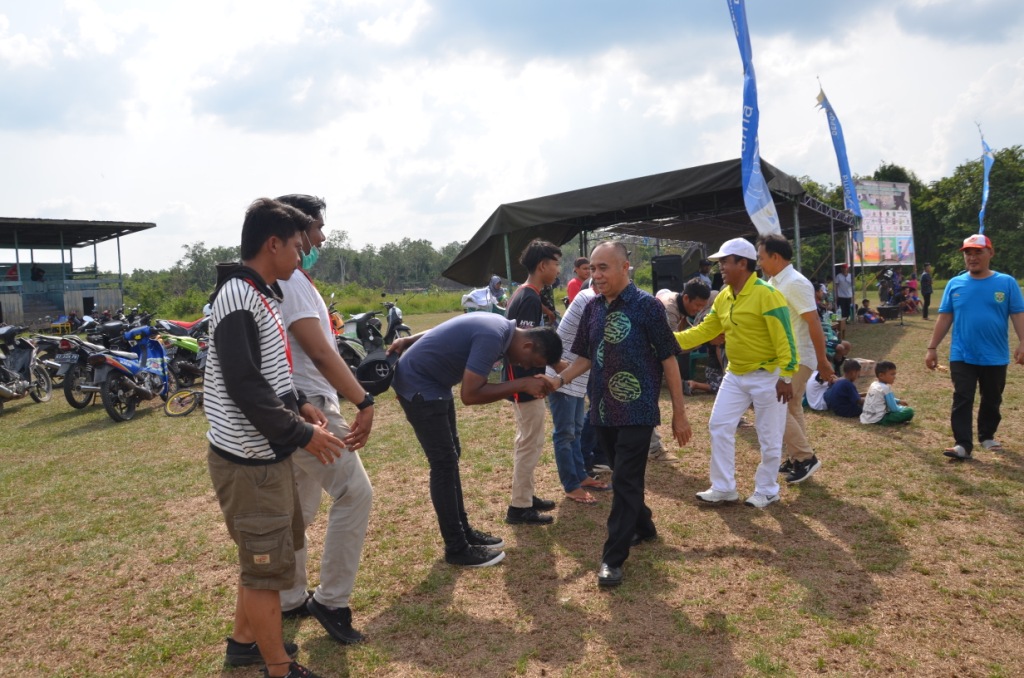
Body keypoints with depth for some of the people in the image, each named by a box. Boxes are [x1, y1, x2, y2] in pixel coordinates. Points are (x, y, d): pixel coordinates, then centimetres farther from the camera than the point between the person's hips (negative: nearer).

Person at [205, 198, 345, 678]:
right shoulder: (237, 298, -19)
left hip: (265, 453, 10)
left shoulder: (259, 294, 12)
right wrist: (301, 433, -20)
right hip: (249, 458, -10)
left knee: (263, 553, 23)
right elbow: (244, 385, -25)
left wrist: (298, 405, 8)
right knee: (268, 562, 2)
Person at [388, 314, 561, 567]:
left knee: (451, 457, 13)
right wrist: (522, 384, -27)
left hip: (433, 383, 10)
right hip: (417, 385, -10)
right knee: (444, 464, -7)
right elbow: (470, 395, -30)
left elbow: (447, 334, 11)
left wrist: (408, 341, 14)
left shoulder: (501, 327, 2)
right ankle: (457, 549, 2)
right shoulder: (493, 337, -29)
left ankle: (463, 531, 23)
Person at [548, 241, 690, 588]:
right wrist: (559, 379, -4)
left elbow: (668, 359, -8)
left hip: (637, 410, -6)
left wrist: (679, 413, -7)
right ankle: (643, 527, 41)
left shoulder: (647, 305, -11)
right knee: (623, 477, 18)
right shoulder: (592, 309, 5)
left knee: (625, 481, -2)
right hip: (602, 410, 6)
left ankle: (613, 557, 7)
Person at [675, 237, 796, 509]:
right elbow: (704, 331, 9)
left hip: (767, 376, -7)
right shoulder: (723, 297, 5)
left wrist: (786, 377, -22)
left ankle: (767, 490, 23)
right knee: (719, 426, 6)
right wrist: (670, 339, -1)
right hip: (735, 375, 8)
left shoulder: (766, 294, -19)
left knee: (769, 437, 5)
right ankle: (724, 487, 17)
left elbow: (784, 339, -20)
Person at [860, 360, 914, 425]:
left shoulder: (874, 384, 11)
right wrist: (903, 408, 7)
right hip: (878, 419, -9)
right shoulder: (885, 388, -14)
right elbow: (894, 409, -12)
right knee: (909, 411, -16)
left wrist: (899, 401, 25)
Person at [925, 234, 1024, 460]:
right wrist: (932, 348, 1)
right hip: (962, 356, 0)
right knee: (962, 400, -4)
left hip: (995, 356, 0)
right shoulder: (955, 284, 2)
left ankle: (987, 436, 34)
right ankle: (962, 444, -3)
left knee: (992, 400, 15)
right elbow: (944, 317, 4)